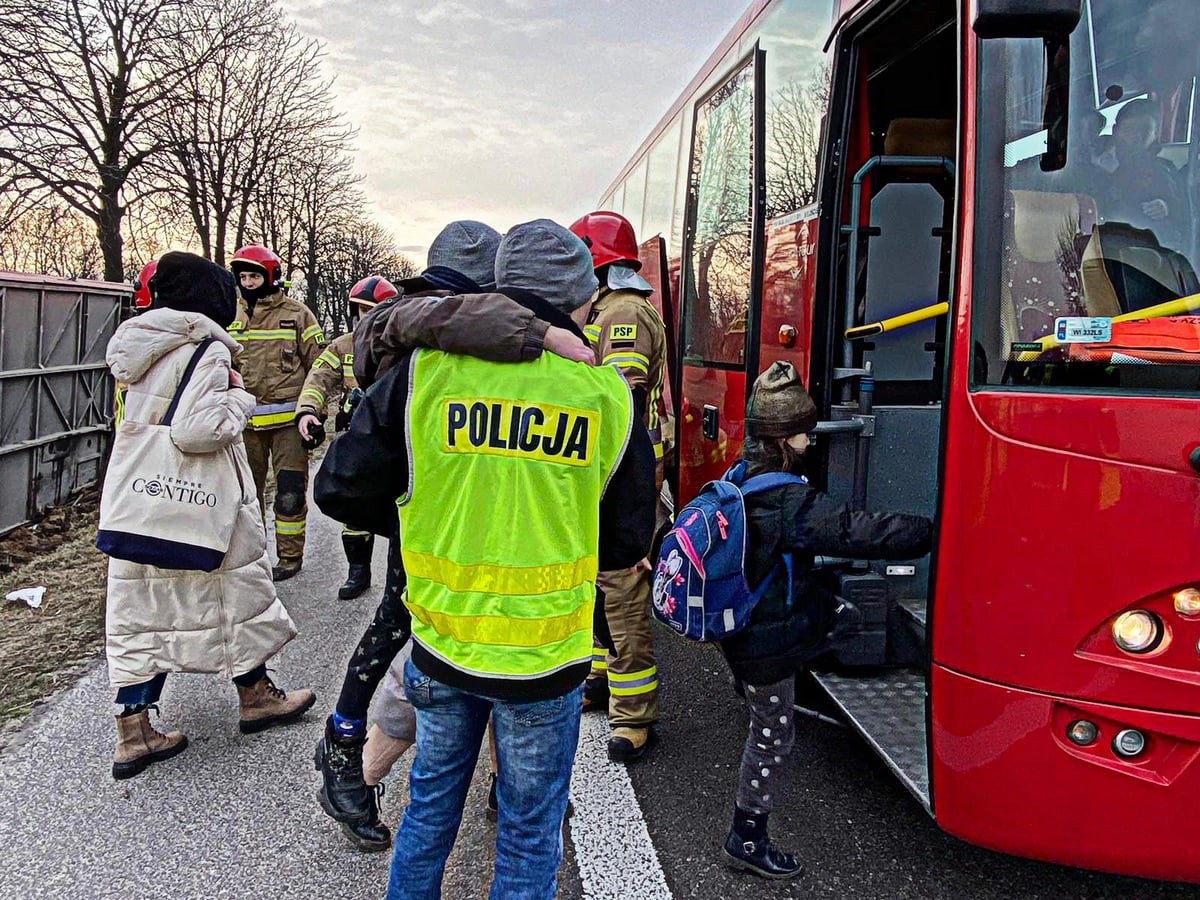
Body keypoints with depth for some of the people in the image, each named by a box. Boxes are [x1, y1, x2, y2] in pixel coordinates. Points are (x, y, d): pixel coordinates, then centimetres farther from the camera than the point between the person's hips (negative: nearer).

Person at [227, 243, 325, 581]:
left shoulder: (297, 314, -2)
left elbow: (318, 367, 0)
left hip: (287, 419, -4)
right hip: (245, 420, 5)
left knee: (290, 492, 1)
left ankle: (290, 556, 13)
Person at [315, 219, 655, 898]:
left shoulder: (426, 370, -8)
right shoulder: (608, 391, -7)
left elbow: (339, 490, -2)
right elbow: (627, 543, 1)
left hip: (443, 644, 2)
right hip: (546, 658, -1)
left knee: (432, 804, 25)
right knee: (530, 831, 17)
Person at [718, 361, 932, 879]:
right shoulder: (789, 505, -30)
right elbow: (861, 533, -29)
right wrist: (934, 531, -19)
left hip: (743, 620, 8)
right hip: (767, 645, -8)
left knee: (844, 615, 19)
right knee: (771, 736, 11)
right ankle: (746, 840, 28)